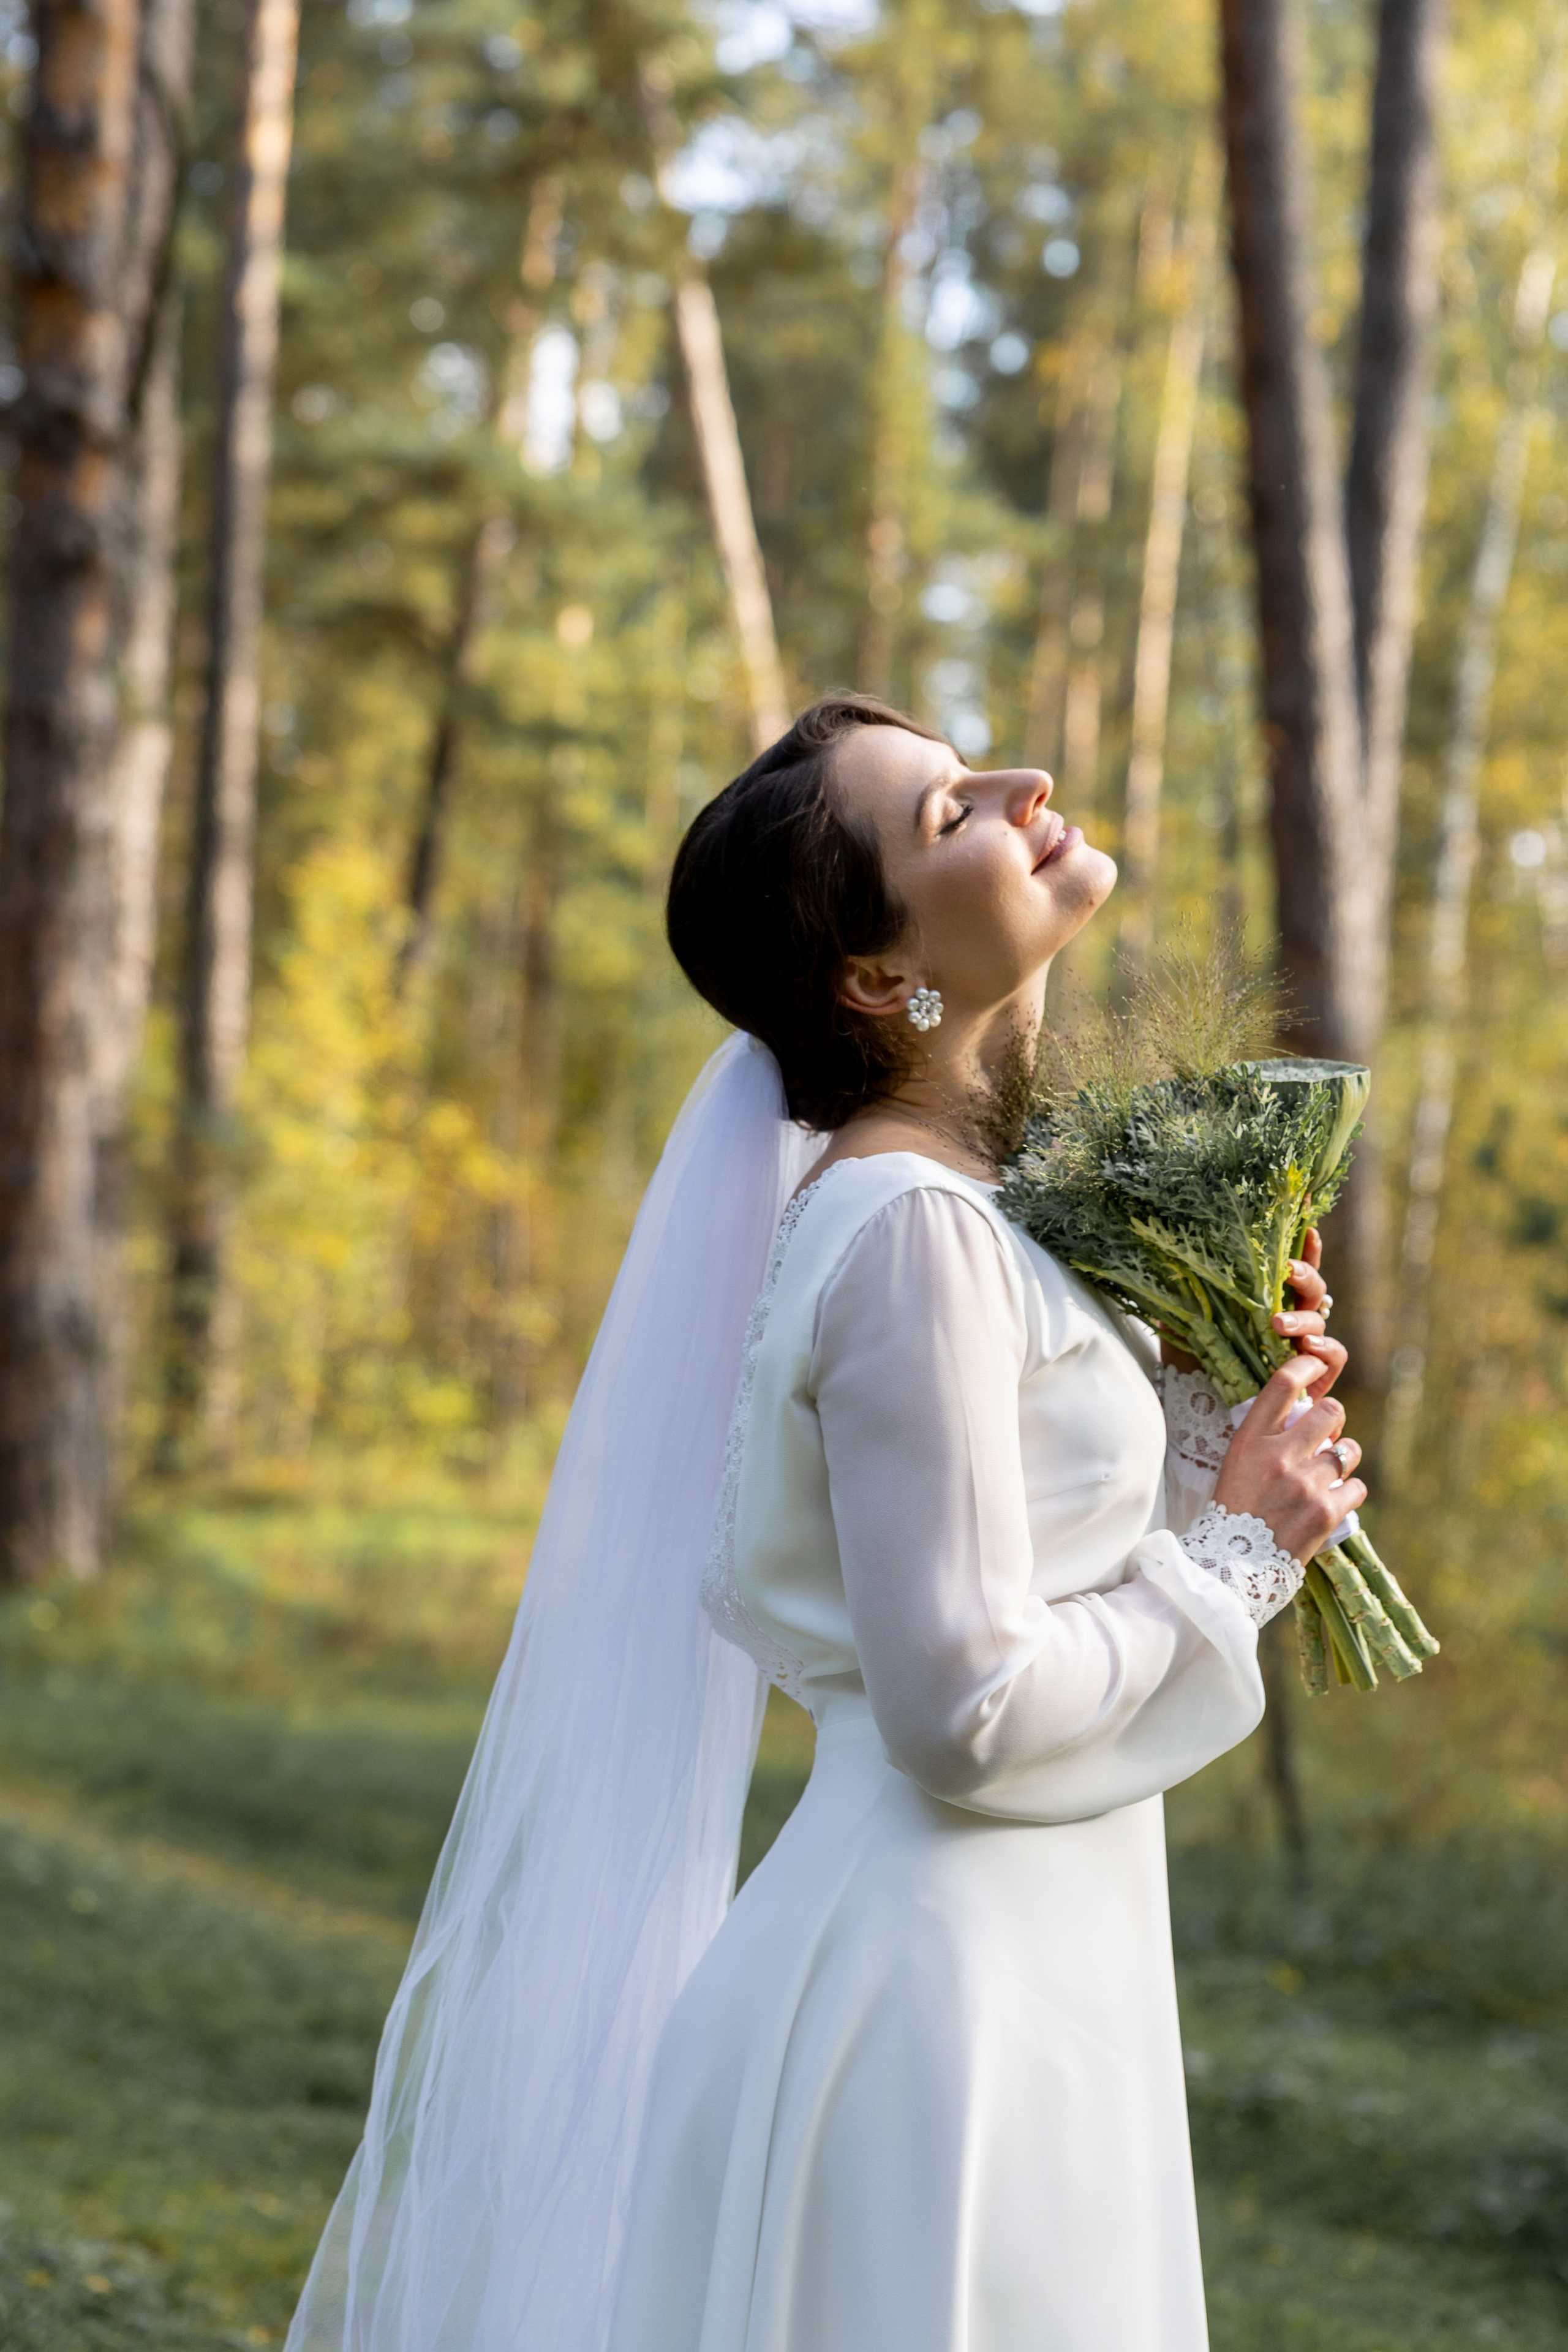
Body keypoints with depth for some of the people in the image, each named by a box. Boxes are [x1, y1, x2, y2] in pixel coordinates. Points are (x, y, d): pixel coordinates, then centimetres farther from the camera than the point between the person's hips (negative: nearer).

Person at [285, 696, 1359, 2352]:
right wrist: (1236, 1546, -8)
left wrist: (1221, 1397, 3)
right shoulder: (910, 1233, -17)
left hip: (1014, 1974, 9)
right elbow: (965, 1709, -21)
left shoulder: (968, 1210, 11)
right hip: (942, 1984, -9)